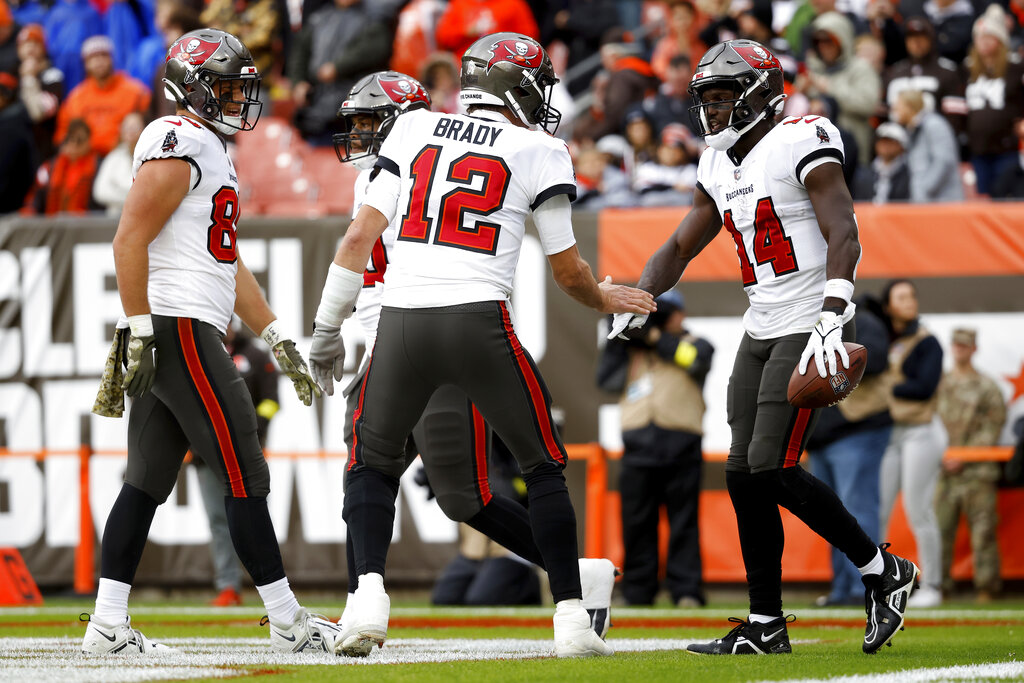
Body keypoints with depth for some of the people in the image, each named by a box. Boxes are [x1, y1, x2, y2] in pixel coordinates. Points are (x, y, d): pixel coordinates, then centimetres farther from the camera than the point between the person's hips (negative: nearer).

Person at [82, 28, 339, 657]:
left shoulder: (213, 152, 22)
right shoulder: (179, 143, -10)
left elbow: (228, 263, 24)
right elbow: (130, 239, -17)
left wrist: (278, 340, 20)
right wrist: (140, 333, -20)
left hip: (173, 336, 10)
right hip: (179, 328, -10)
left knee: (149, 480, 8)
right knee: (243, 473, -6)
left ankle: (108, 625, 8)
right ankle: (288, 622, -1)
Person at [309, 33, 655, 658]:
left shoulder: (414, 131, 14)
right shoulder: (538, 153, 7)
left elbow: (360, 238, 10)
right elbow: (568, 271, 11)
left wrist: (328, 329, 16)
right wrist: (605, 298, 33)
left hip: (402, 319, 2)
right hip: (479, 319, -2)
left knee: (373, 462, 19)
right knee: (544, 466, 16)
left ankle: (370, 591, -4)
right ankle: (572, 617, 11)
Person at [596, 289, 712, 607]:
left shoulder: (692, 343, 13)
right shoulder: (632, 349, 21)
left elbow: (696, 359, -10)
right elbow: (607, 379, 10)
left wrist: (656, 337, -7)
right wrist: (618, 340, 3)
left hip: (680, 446, -3)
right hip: (638, 446, 3)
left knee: (683, 521, -5)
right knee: (637, 523, 3)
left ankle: (686, 591, -5)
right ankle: (637, 595, 7)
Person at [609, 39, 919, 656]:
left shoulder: (802, 144, -12)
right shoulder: (721, 166, 14)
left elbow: (844, 236, -21)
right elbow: (681, 247, 22)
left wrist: (831, 320, -32)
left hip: (809, 325, -9)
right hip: (761, 328, 9)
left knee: (772, 469, -15)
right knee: (744, 474, 4)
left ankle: (883, 571, -1)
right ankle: (766, 625, 10)